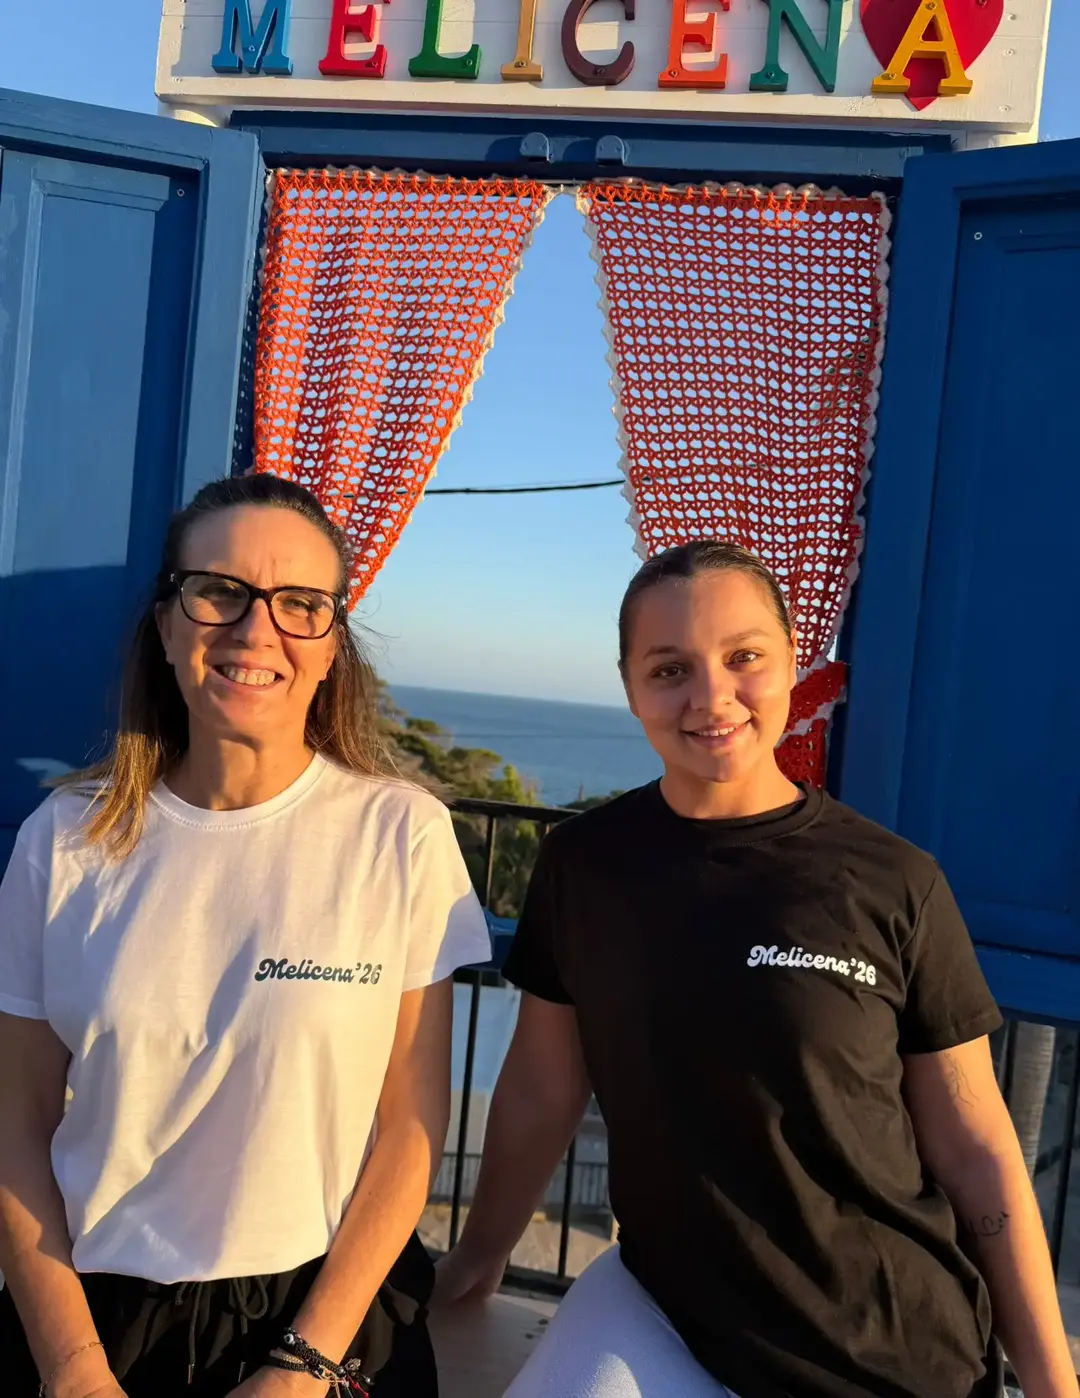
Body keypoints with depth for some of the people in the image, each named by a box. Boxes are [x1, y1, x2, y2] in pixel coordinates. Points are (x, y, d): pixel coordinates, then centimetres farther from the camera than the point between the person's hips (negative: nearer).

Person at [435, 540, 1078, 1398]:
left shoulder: (894, 884, -13)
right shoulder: (584, 861, -8)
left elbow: (975, 1149, -6)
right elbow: (540, 1092, 3)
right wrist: (481, 1253, 12)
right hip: (659, 1307, 2)